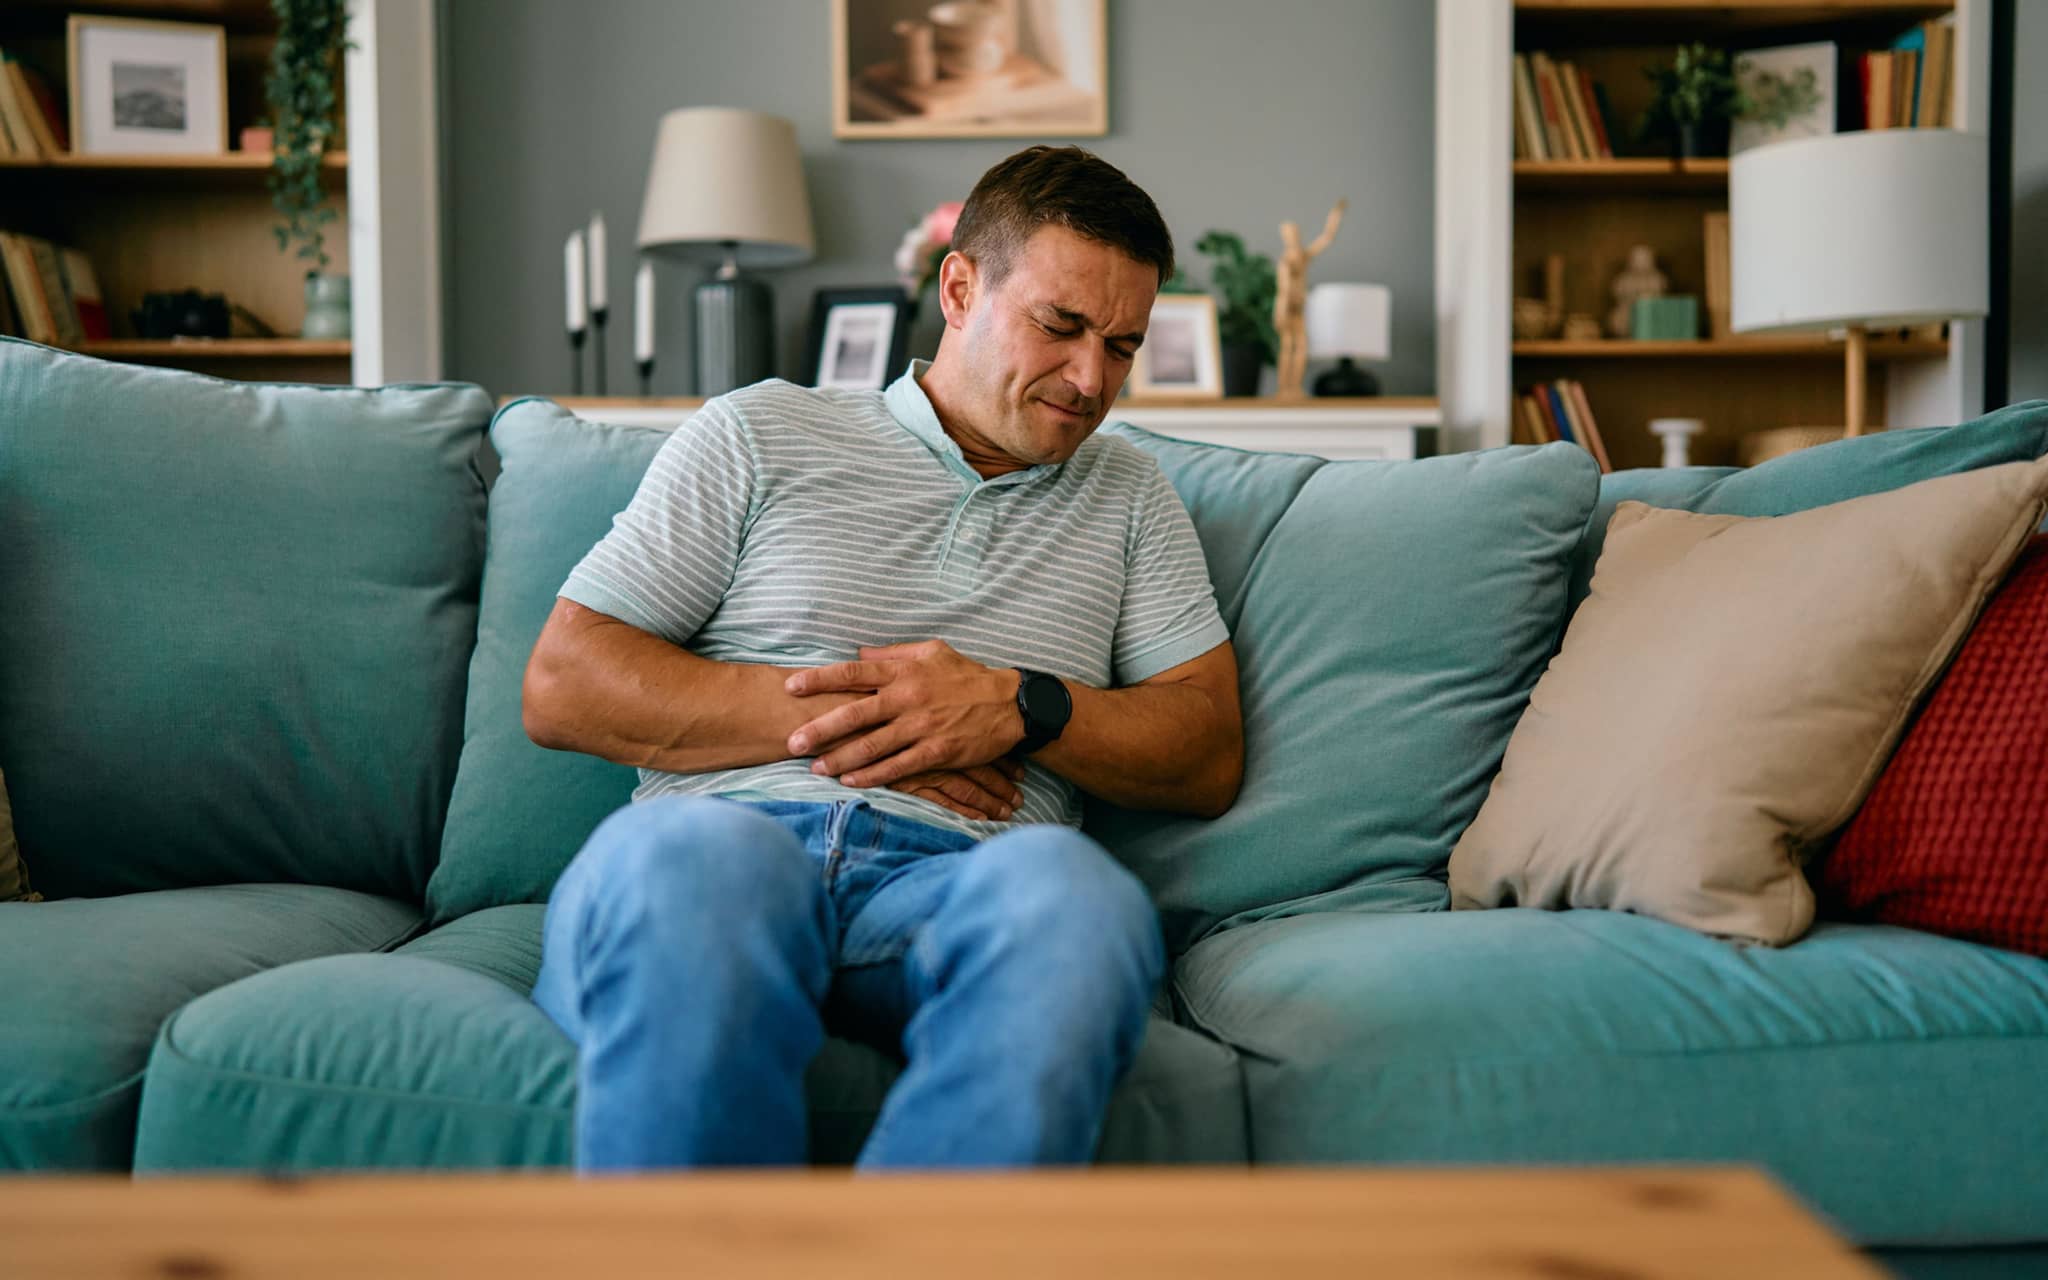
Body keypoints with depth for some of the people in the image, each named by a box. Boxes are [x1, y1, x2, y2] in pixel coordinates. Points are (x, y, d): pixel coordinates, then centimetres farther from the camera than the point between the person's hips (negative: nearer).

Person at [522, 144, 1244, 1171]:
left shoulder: (1130, 498, 26)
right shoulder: (761, 433, 18)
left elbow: (1211, 757, 17)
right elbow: (561, 688, 10)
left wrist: (1023, 707, -1)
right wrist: (821, 711, -2)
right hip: (728, 831, -1)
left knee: (1067, 890, -37)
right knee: (690, 855, -39)